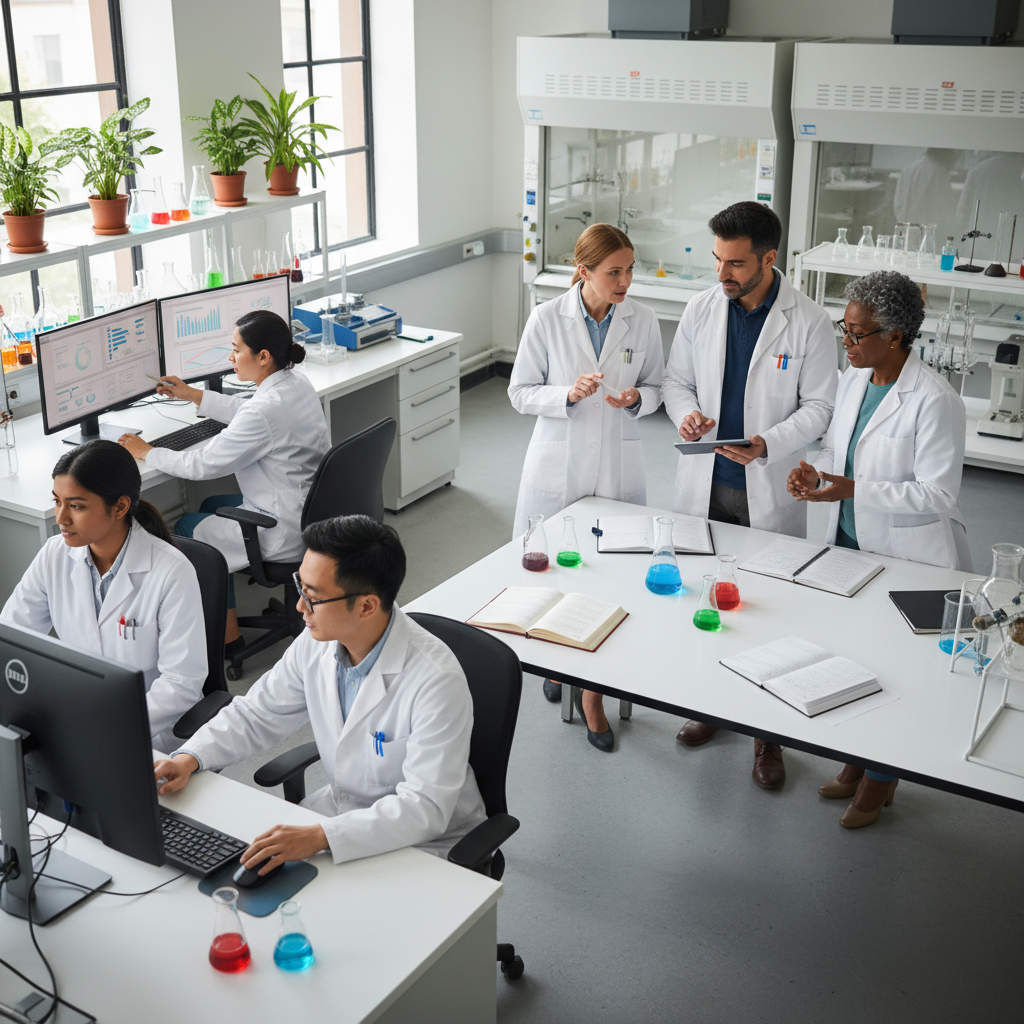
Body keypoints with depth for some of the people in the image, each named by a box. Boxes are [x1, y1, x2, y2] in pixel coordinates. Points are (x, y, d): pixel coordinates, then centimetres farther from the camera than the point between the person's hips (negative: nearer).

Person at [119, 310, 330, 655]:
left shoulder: (267, 410, -29)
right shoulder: (296, 383, 0)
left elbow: (203, 465, -19)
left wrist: (146, 452, -4)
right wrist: (192, 394, 25)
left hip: (286, 532, -9)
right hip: (310, 509, 9)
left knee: (187, 528, 13)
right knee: (212, 506, 26)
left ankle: (227, 634, 24)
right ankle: (223, 619, 33)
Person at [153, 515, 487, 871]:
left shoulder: (436, 679, -29)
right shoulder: (317, 644, -8)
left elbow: (425, 808, -32)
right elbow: (257, 714, 8)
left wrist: (319, 837, -42)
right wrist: (189, 758, -9)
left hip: (421, 841, -6)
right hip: (338, 807, 7)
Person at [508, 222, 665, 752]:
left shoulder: (642, 320, -3)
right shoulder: (547, 319, -8)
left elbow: (657, 386, 8)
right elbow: (520, 392, -4)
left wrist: (636, 398, -15)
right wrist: (569, 394, -22)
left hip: (616, 465, 1)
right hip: (558, 464, -1)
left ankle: (593, 693, 19)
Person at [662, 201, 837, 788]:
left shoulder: (809, 323, -10)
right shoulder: (702, 310, 1)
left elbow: (820, 405, -7)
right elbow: (677, 379, 11)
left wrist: (768, 444, -22)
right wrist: (686, 412, -12)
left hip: (769, 491, -3)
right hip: (704, 485, 4)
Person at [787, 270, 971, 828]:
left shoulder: (934, 401, -22)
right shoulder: (852, 379, 2)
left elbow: (937, 494, -22)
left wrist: (853, 489, -28)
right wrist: (816, 470, -7)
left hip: (910, 557, -7)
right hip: (850, 542, 7)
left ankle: (882, 777, 27)